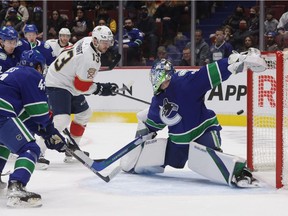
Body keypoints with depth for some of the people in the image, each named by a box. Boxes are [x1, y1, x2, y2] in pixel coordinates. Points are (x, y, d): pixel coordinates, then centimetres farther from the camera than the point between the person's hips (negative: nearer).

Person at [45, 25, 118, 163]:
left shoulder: (87, 40, -1)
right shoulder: (90, 58, -28)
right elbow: (81, 86, -23)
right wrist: (102, 89, -13)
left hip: (69, 81, 11)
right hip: (57, 84, -11)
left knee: (84, 114, 19)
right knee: (62, 119, -25)